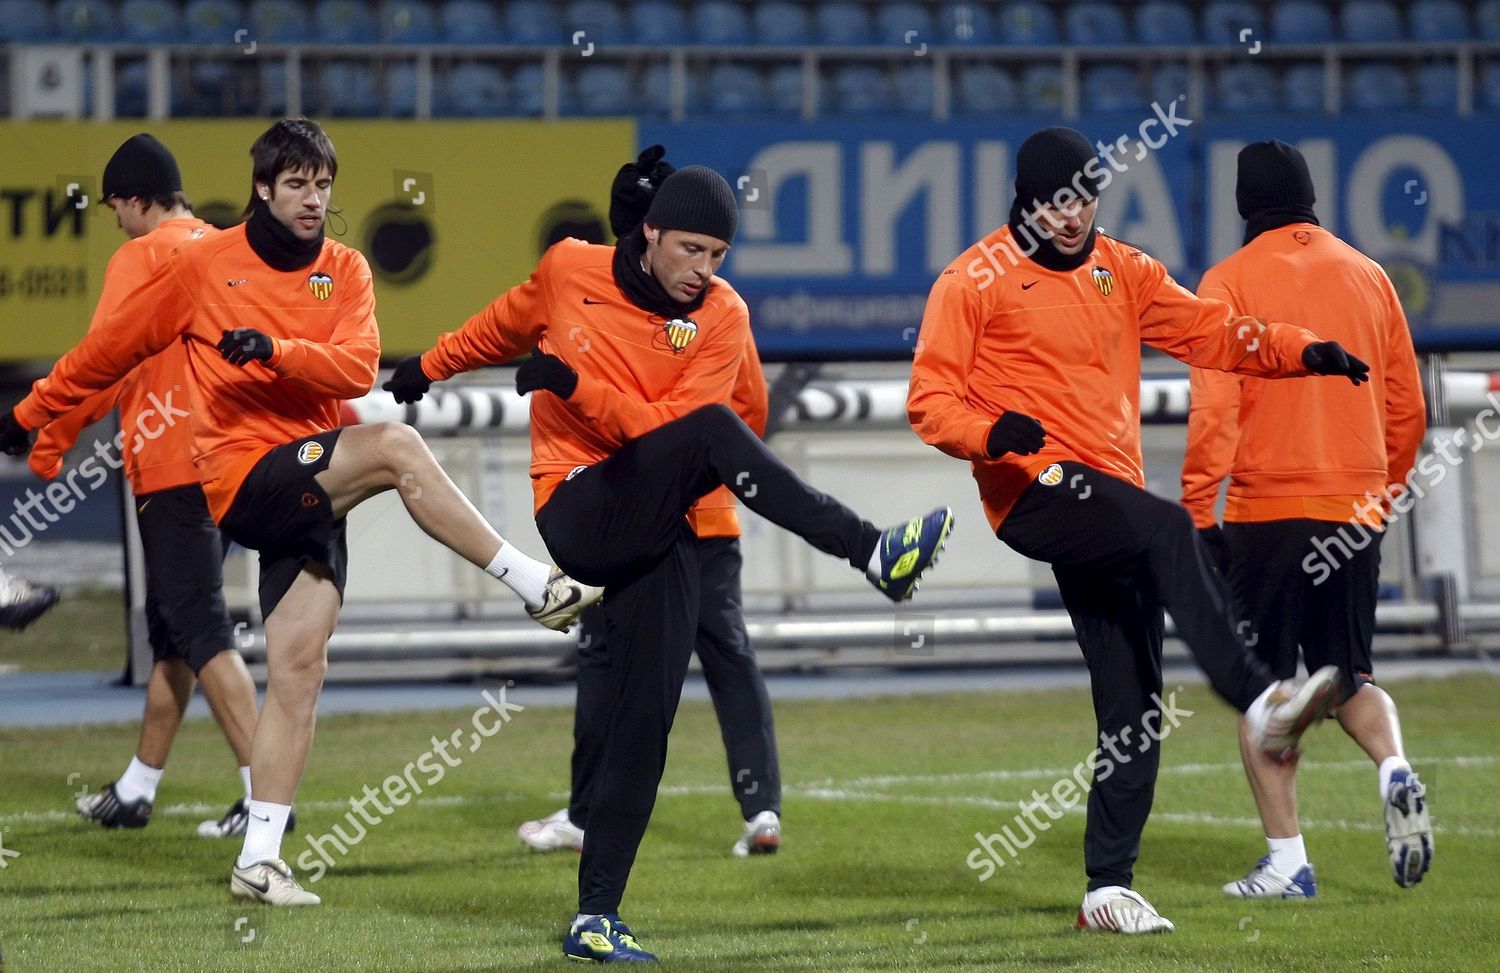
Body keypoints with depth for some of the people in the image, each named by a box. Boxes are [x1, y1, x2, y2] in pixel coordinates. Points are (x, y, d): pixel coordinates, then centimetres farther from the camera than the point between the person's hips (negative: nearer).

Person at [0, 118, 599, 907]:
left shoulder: (345, 271, 8)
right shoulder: (206, 264, 0)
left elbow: (357, 369, -7)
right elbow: (116, 345, 10)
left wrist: (275, 349, -23)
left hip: (312, 490, 4)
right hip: (245, 479, -4)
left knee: (298, 672, -1)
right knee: (395, 446, -27)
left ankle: (259, 859, 4)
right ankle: (536, 587, -23)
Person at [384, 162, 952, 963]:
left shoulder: (723, 318, 0)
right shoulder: (570, 270, 1)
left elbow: (667, 424, -11)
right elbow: (505, 327, 22)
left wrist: (575, 386, -21)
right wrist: (429, 368, 34)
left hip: (655, 535, 3)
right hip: (580, 512, -3)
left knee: (644, 723, -5)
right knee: (711, 434, -30)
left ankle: (595, 918, 1)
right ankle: (872, 554, -41)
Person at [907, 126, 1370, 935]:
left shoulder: (1121, 271, 16)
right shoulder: (975, 282, -1)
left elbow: (1205, 330, 10)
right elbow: (930, 400, -5)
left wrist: (1301, 352, -7)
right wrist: (991, 431, -26)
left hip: (1107, 497, 6)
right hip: (1034, 495, -6)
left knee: (1133, 702, 2)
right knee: (1165, 528, -34)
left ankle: (1109, 887, 8)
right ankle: (1257, 701, -44)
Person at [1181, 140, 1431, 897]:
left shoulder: (1231, 282, -4)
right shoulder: (1368, 278, 9)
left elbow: (1215, 407, -12)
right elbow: (1407, 408, 12)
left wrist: (1197, 511, -10)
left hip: (1266, 513, -4)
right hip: (1355, 514, 4)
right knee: (1348, 674, 17)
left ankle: (1286, 861, 1)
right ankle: (1394, 768, -13)